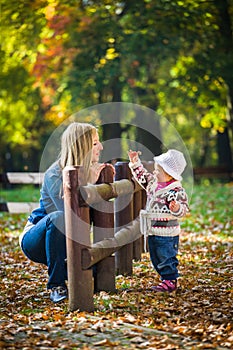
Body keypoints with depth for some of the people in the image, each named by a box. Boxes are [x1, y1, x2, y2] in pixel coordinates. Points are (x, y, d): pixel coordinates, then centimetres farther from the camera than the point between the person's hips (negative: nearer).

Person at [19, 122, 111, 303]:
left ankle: (68, 270, 19)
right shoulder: (55, 175, -22)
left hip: (65, 242, 6)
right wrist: (90, 183, -29)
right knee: (58, 217, -38)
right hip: (35, 239, -6)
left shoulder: (89, 170, -1)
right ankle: (56, 285, -28)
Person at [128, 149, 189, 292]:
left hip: (167, 233, -9)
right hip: (153, 232, 9)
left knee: (166, 257, -3)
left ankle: (170, 281, 7)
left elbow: (184, 209, -18)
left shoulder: (176, 191, -17)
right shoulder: (153, 183, 7)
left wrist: (177, 209, -38)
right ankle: (166, 279, 25)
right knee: (156, 258, 15)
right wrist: (135, 163, 14)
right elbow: (142, 176, 22)